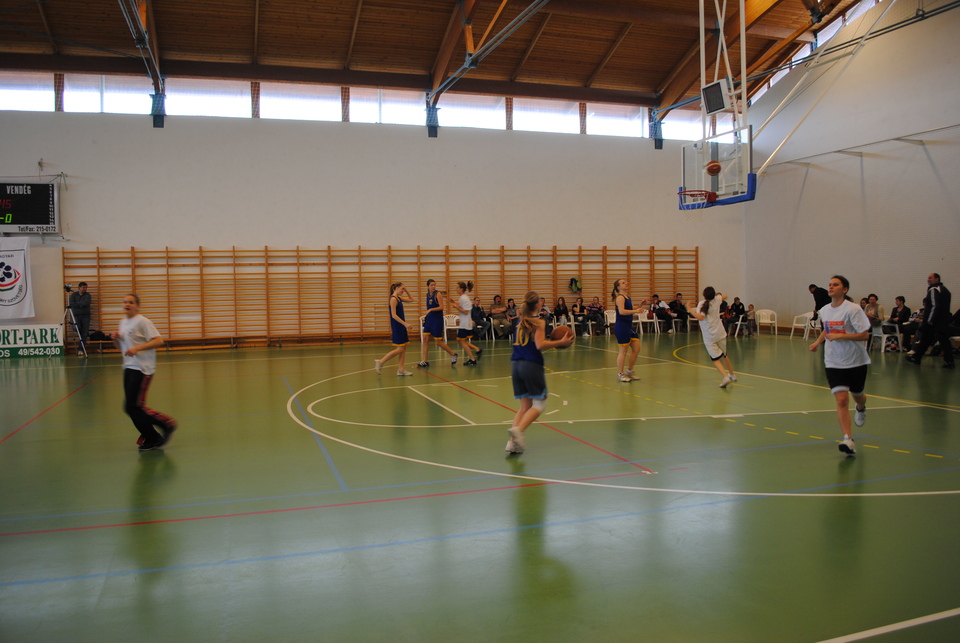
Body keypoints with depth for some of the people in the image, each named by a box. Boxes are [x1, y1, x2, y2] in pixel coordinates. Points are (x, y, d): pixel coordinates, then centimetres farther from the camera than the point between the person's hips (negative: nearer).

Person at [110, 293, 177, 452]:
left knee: (133, 407, -11)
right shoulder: (123, 322, 16)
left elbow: (159, 341, -18)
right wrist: (115, 339, 4)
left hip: (142, 369, -8)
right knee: (132, 407, 7)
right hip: (129, 368, 8)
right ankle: (152, 439, 19)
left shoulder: (142, 322, -9)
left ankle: (167, 424, 3)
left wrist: (137, 348, -25)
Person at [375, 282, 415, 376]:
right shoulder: (393, 299, -15)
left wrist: (406, 291, 11)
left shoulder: (399, 298, 12)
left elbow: (411, 299, 26)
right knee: (400, 349, -8)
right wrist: (405, 324, -25)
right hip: (397, 327, -9)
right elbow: (394, 315, -21)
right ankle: (380, 362, 0)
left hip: (401, 326, 9)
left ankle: (401, 370, 9)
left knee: (403, 348, 7)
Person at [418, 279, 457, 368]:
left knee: (438, 342, -2)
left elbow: (441, 307, -17)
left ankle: (453, 355, 18)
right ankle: (425, 361, 2)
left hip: (437, 320, -7)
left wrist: (431, 309, -29)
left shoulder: (438, 294, -10)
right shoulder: (428, 294, 10)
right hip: (429, 319, 7)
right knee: (425, 339, -2)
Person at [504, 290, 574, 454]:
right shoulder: (538, 322, -6)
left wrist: (551, 343, 26)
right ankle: (518, 429, -17)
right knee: (539, 403, 4)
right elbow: (540, 345, -17)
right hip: (532, 365, -7)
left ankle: (512, 442, 1)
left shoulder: (520, 322, 15)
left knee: (525, 405, 12)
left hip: (516, 365, 7)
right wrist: (560, 342, -11)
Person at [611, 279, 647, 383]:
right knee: (623, 351, -3)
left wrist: (640, 305, 12)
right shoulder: (620, 297, -12)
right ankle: (620, 374, 7)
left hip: (629, 326, 9)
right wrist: (635, 311, -27)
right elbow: (622, 311, -26)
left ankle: (629, 370, 24)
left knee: (636, 349, 10)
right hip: (621, 326, -9)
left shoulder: (627, 297, 16)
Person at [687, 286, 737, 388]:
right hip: (720, 334, 5)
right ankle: (732, 375, 38)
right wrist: (719, 295, 43)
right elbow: (724, 297, 23)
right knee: (724, 355, 24)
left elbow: (700, 317, -33)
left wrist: (690, 309, -24)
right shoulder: (717, 300, 0)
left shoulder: (702, 304, -16)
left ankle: (726, 376, -21)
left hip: (709, 337, -5)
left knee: (716, 358, -1)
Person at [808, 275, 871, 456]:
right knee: (841, 399, -12)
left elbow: (865, 335, -18)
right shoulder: (824, 311, 3)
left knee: (857, 395, 18)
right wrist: (818, 341, 13)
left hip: (856, 361, -3)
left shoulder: (852, 309, -15)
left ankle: (861, 408, 57)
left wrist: (840, 336, -26)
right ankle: (848, 440, -16)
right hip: (834, 362, 3)